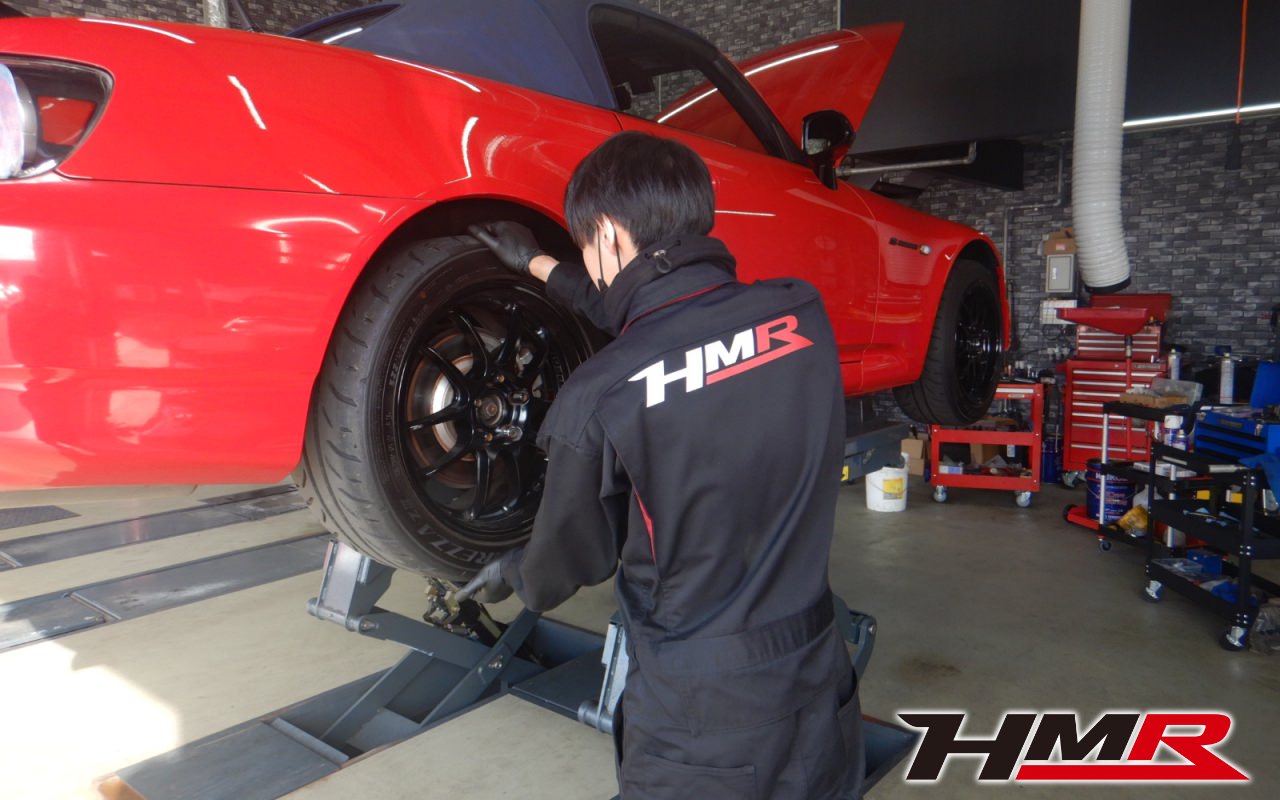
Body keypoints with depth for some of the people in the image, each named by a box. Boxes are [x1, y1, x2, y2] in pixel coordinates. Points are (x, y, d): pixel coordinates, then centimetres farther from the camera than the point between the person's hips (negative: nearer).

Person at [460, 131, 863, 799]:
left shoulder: (599, 396, -22)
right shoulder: (802, 313, -9)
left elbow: (569, 563, -4)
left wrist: (511, 577, 20)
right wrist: (538, 265, 22)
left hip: (699, 725, -4)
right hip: (820, 694, 5)